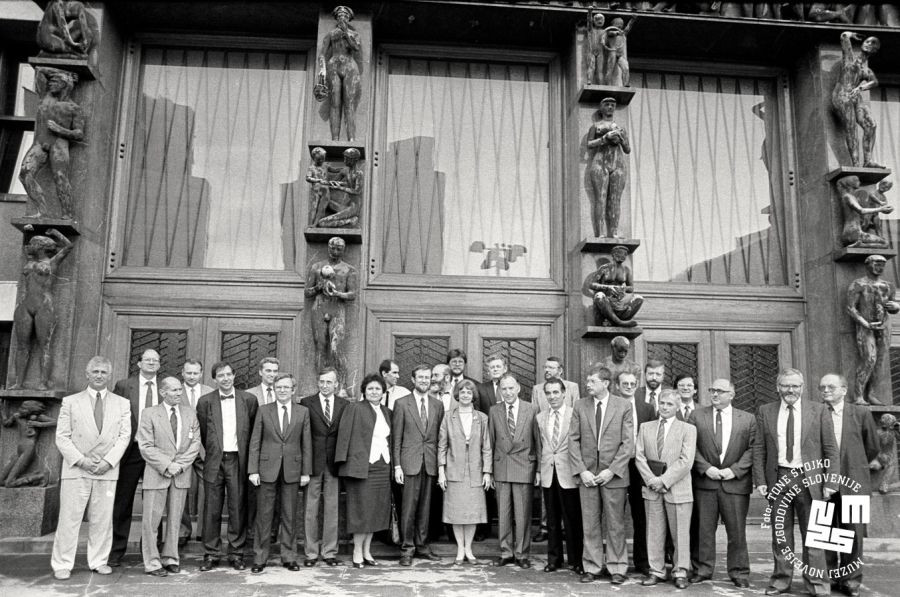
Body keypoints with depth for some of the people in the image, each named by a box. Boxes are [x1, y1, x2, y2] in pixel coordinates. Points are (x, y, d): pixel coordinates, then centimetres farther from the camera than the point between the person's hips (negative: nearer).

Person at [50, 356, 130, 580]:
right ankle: (62, 565, 9)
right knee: (69, 518, -1)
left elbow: (124, 436, 4)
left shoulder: (121, 404, 9)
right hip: (76, 469, -1)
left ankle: (98, 561, 16)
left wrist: (108, 461, -9)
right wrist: (81, 460, -10)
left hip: (107, 470, 1)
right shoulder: (70, 402, 6)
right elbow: (62, 436, 1)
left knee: (103, 519, 4)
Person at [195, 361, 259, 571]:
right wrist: (212, 452, 10)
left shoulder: (249, 400, 3)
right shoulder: (205, 401, 4)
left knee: (238, 508, 3)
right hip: (214, 460, 1)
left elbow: (253, 431, 9)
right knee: (212, 509, 4)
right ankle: (211, 554, 15)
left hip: (238, 460, 0)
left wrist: (245, 455, 9)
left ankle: (236, 554, 14)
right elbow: (203, 432, 10)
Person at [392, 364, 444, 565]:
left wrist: (440, 464, 5)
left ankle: (422, 546, 19)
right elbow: (396, 437, 0)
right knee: (409, 507, -2)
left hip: (430, 463, 3)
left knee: (425, 506, 8)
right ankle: (407, 549, 8)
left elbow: (439, 436, 11)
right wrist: (397, 466, -5)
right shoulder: (402, 403, 1)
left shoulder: (438, 405, 11)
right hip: (410, 462, -3)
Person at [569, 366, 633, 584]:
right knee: (590, 524, 7)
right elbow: (573, 440, 4)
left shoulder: (623, 406, -2)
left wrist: (612, 470, -11)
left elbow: (628, 443, -4)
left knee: (615, 524, 5)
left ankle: (617, 568, 18)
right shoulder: (580, 406, 4)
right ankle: (591, 567, 18)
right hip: (586, 473, 2)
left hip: (614, 474, -2)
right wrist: (581, 470, -6)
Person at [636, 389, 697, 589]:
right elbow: (639, 456, 5)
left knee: (680, 533, 3)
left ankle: (680, 572, 15)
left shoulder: (688, 429, 1)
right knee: (654, 532, 7)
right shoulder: (645, 427, 11)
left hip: (678, 489, -3)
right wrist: (651, 479, -9)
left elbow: (686, 462, -9)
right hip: (652, 489, 3)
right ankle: (656, 571, 16)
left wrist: (664, 480, -14)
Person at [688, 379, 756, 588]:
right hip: (704, 481, 1)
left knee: (737, 530, 5)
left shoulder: (748, 419, 5)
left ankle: (739, 573, 19)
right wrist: (705, 468, -10)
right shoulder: (697, 415, 5)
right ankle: (702, 569, 19)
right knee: (704, 529, 7)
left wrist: (735, 470, -11)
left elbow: (752, 449, 0)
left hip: (736, 482, -1)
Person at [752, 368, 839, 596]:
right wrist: (760, 480, -2)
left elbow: (831, 450, 1)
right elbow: (758, 449, 5)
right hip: (777, 478, 2)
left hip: (809, 479, -1)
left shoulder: (818, 411, 1)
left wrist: (830, 482, -6)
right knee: (780, 533, 10)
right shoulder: (765, 412, 5)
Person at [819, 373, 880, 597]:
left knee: (853, 532, 4)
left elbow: (872, 445, 13)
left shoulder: (861, 414, 1)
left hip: (853, 481, 0)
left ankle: (851, 579, 17)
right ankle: (828, 577, 18)